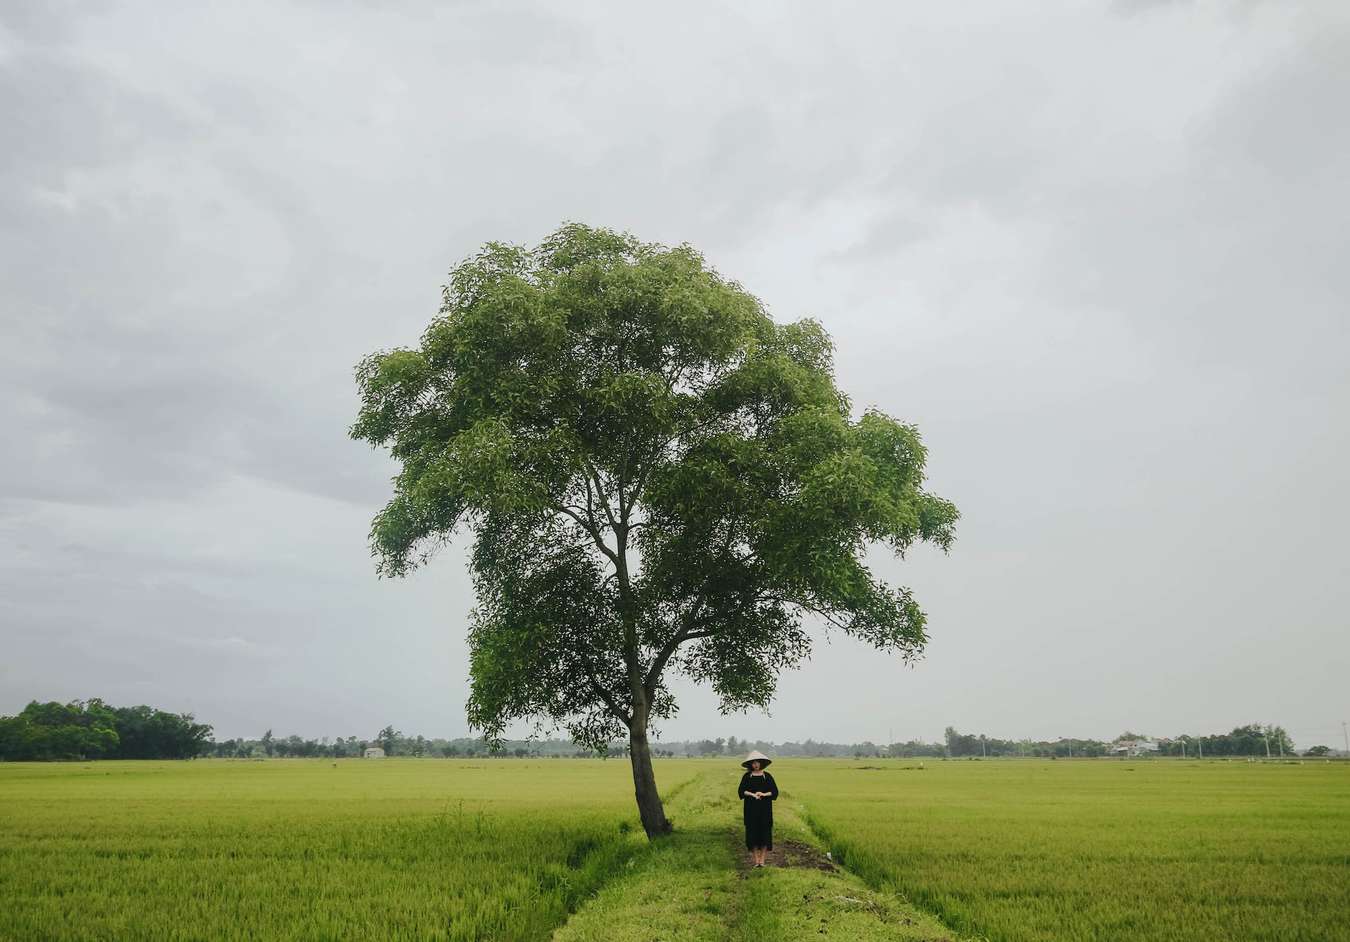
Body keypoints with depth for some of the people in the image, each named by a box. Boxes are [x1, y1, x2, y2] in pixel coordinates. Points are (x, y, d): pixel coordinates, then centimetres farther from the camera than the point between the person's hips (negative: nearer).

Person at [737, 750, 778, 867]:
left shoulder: (767, 776, 4)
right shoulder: (746, 776, 4)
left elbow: (775, 792, 1)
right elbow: (741, 791, -5)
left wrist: (764, 794, -17)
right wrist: (752, 794, -20)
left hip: (765, 809, 0)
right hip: (751, 809, 0)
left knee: (765, 833, -3)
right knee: (753, 833, -1)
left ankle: (762, 860, 4)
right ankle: (756, 860, 6)